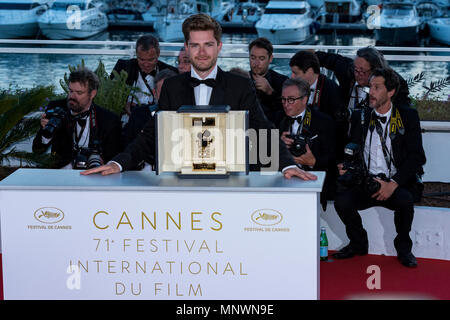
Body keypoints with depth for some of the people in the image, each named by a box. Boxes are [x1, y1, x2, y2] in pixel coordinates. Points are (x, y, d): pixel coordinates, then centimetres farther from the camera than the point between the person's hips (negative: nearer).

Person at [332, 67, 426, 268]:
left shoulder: (408, 116, 3)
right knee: (341, 201, -25)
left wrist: (393, 184, -18)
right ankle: (359, 243, 5)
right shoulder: (360, 118, 12)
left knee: (405, 200, -35)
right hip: (367, 183, 3)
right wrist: (346, 167, -12)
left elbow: (417, 156, -6)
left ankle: (403, 247, -4)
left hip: (398, 184, -3)